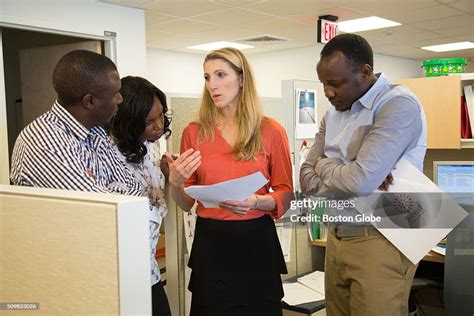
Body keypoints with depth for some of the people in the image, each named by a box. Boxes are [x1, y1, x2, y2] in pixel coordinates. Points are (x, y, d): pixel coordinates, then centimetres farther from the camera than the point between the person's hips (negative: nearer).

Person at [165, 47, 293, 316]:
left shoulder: (271, 131, -3)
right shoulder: (194, 132, 1)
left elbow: (286, 194, 1)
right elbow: (187, 203, 6)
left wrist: (257, 201, -18)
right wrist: (176, 182, -14)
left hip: (256, 241, -1)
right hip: (210, 241, 1)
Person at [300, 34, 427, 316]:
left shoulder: (399, 105, -15)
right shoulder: (334, 114, 9)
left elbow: (361, 181, -24)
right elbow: (308, 179, 5)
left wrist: (324, 166, -5)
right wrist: (347, 174, -14)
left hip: (380, 242, -7)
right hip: (337, 238, 7)